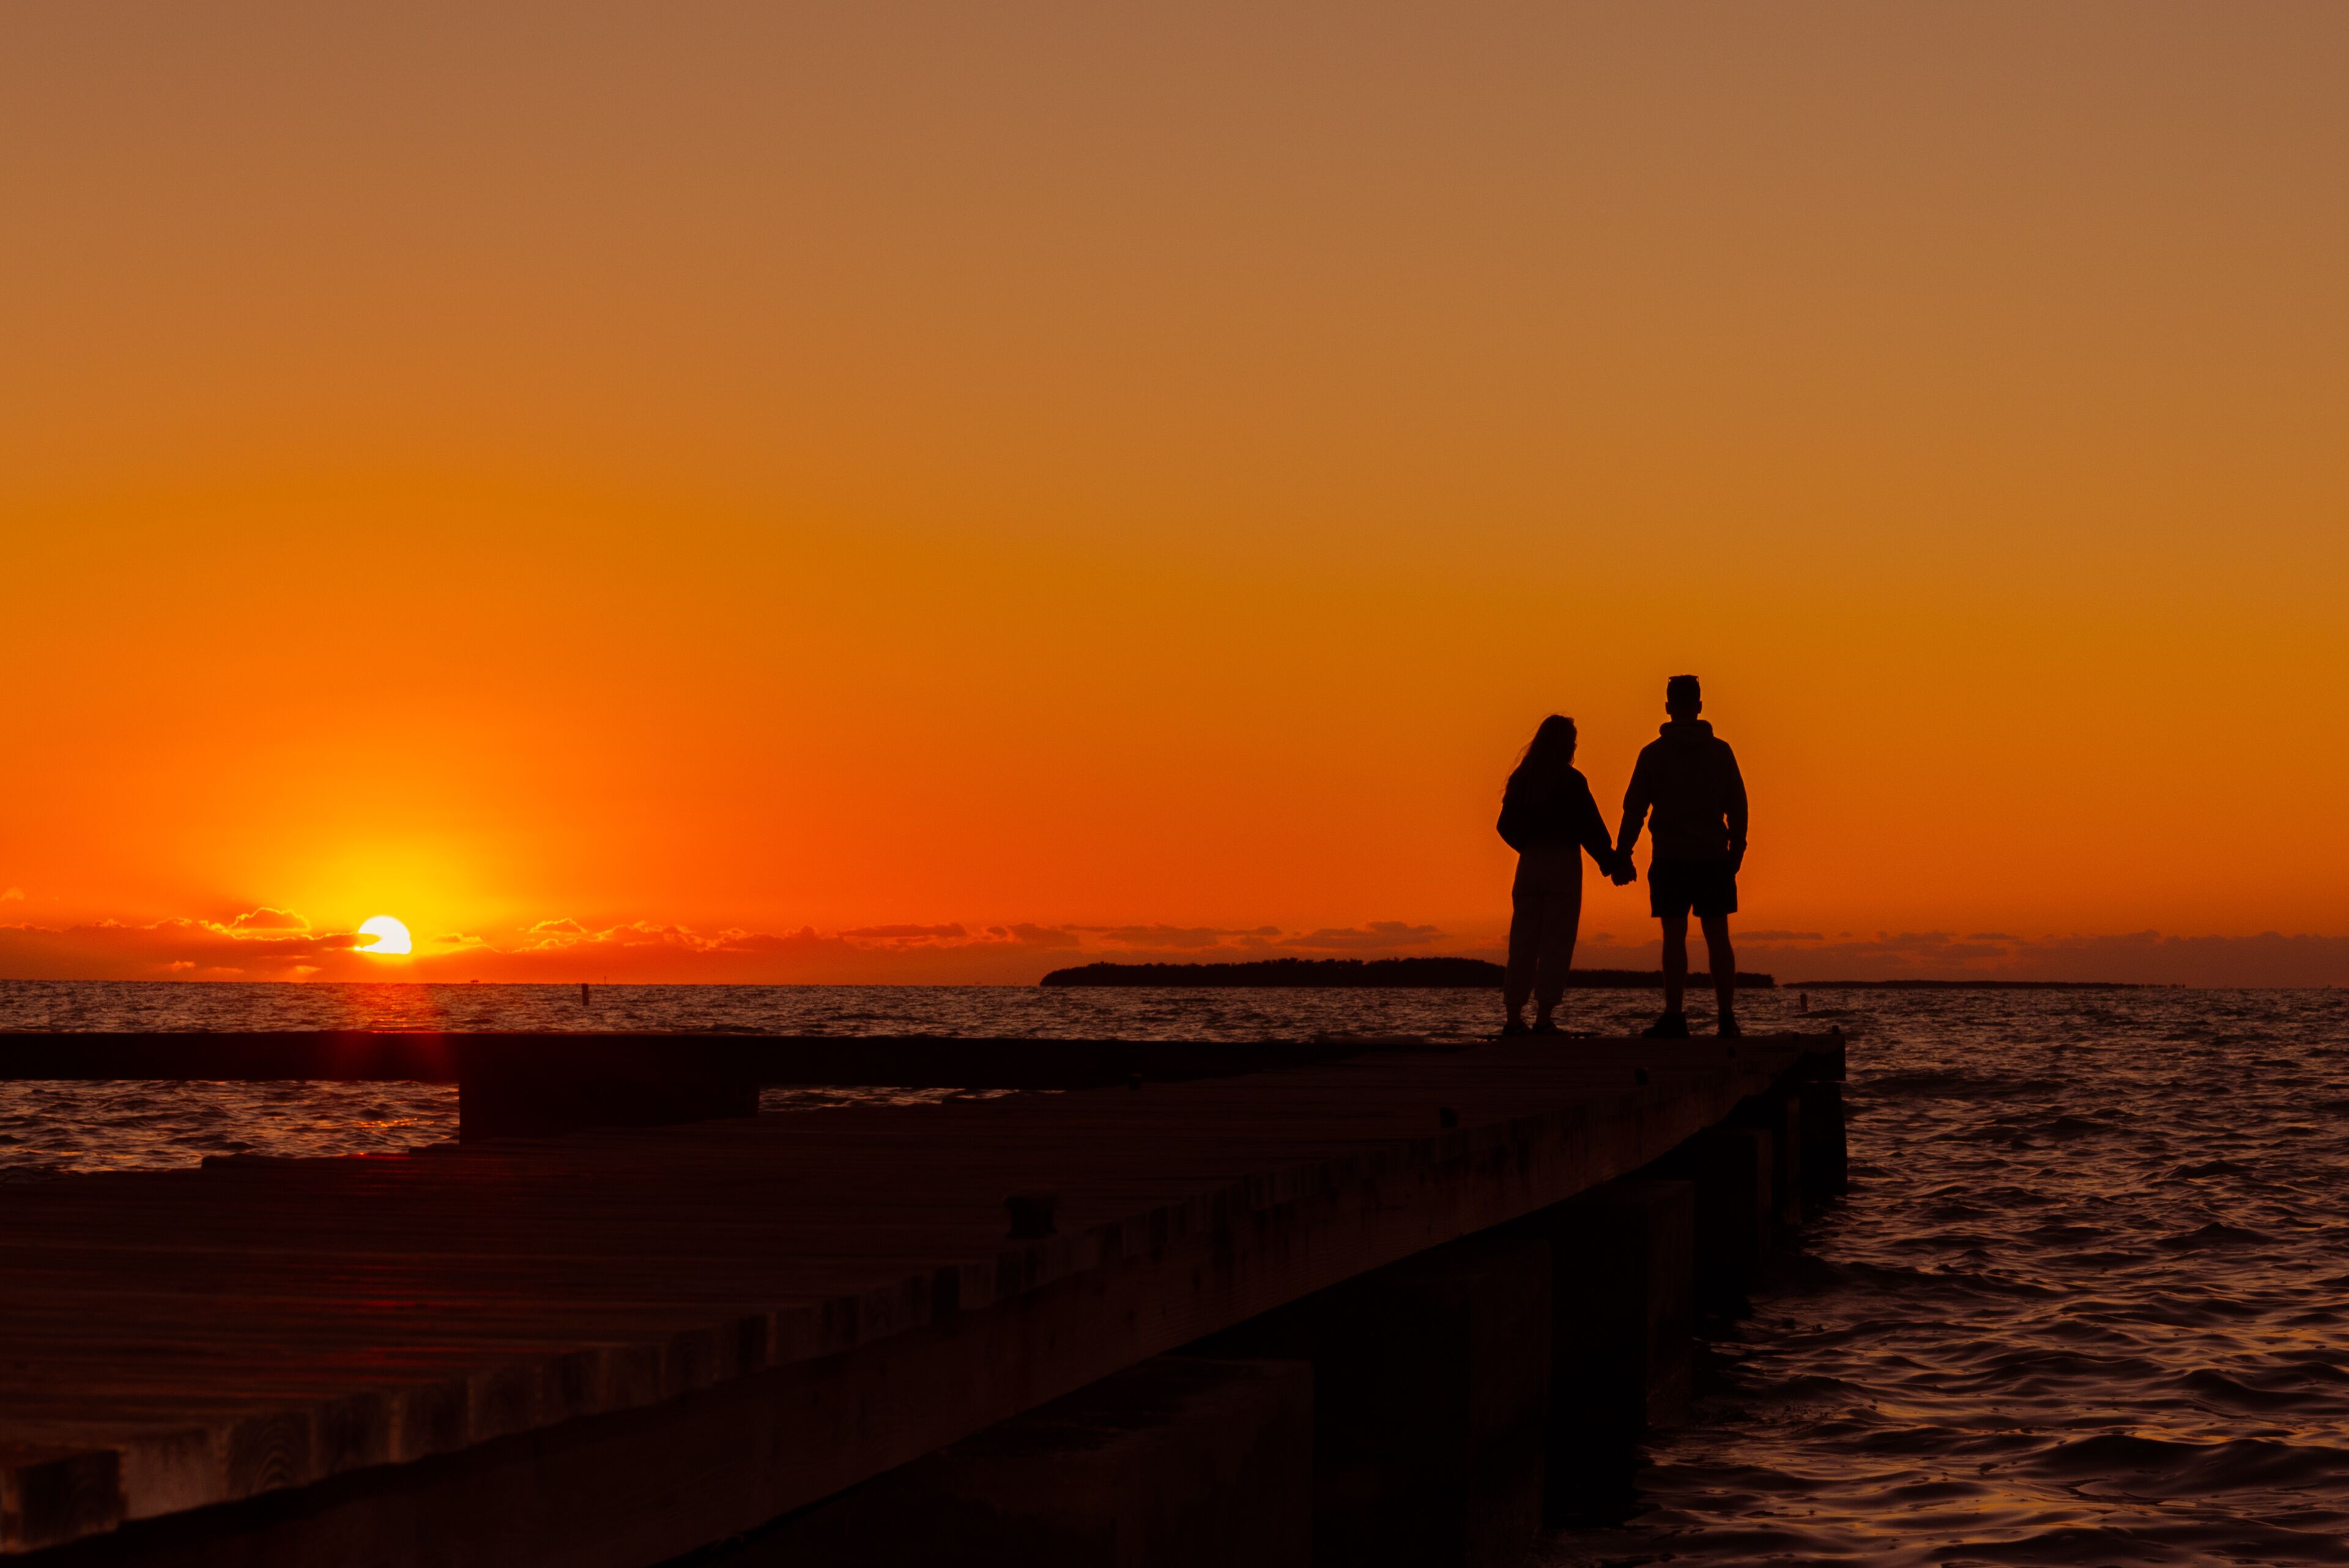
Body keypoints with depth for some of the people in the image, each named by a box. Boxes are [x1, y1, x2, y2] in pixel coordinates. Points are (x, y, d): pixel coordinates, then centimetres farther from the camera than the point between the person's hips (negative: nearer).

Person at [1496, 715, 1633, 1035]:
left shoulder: (1521, 779, 6)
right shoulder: (1571, 781, -8)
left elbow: (1507, 826, 13)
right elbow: (1590, 828, -9)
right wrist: (1611, 863, 1)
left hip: (1529, 864, 4)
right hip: (1563, 864, -4)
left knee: (1523, 941, 7)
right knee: (1556, 942, -1)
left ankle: (1514, 1017, 4)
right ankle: (1544, 1017, -7)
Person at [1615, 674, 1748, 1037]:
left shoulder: (1654, 754, -1)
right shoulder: (1721, 752, 5)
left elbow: (1635, 810, -2)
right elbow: (1738, 807, 7)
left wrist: (1622, 855, 2)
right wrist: (1736, 851, 15)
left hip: (1670, 858, -2)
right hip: (1714, 858, 2)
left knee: (1675, 937, -3)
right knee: (1718, 937, 5)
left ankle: (1675, 1017, -8)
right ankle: (1727, 1016, 2)